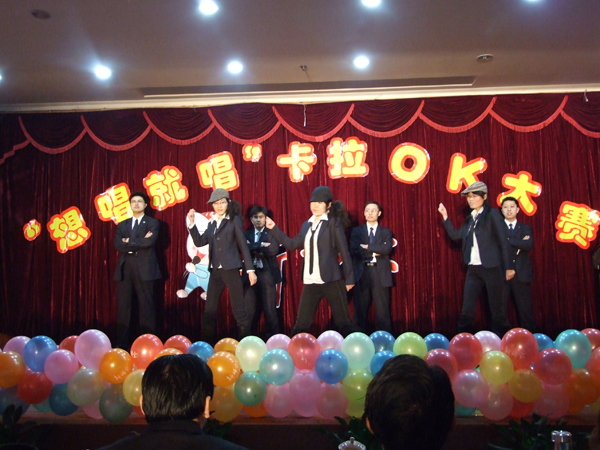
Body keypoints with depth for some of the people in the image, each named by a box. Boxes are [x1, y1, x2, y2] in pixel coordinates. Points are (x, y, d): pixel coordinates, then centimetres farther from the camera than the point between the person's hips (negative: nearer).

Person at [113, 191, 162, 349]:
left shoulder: (152, 223, 8)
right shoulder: (122, 225, 18)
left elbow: (149, 241, -11)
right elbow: (118, 245, 1)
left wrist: (130, 242, -3)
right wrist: (140, 243, -7)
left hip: (144, 269, -3)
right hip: (125, 268, 4)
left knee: (146, 306, -2)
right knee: (123, 307, 3)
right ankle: (121, 343, 9)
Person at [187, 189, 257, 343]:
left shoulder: (234, 220, 1)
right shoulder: (212, 223, 16)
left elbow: (243, 246, -2)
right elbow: (199, 242, 9)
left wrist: (250, 270, -6)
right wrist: (191, 223, 0)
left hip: (231, 269, -5)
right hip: (215, 271, 5)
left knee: (238, 310, -3)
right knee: (209, 311, 8)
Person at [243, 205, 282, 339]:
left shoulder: (271, 233, 5)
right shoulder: (246, 234, 12)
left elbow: (273, 250, -12)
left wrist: (254, 248, -8)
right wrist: (262, 245, -11)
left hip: (267, 274, -2)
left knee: (270, 310, 1)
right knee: (248, 310, 3)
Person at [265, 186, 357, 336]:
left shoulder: (333, 223, -2)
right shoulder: (307, 225, 15)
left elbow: (344, 251, -4)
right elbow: (291, 244, 19)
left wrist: (349, 278, -6)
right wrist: (274, 228, 15)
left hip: (331, 279, -5)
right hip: (310, 281, 5)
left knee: (343, 322, 2)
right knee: (301, 324, 9)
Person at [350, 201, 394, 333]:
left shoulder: (386, 232, 11)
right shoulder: (357, 231, 11)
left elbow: (387, 248, -9)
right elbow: (354, 250, -5)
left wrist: (367, 247, -11)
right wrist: (373, 253, -10)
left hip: (380, 274, 0)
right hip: (362, 273, 1)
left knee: (382, 310, -1)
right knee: (360, 309, 4)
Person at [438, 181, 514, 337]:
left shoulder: (492, 214, -4)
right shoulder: (470, 219, 15)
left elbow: (503, 241, -6)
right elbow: (455, 235, 12)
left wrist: (508, 267, -8)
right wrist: (445, 217, 5)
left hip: (492, 267, -6)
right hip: (473, 269, 6)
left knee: (497, 309, 2)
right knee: (466, 311, 5)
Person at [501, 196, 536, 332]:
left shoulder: (526, 229, 14)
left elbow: (529, 245, -5)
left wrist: (508, 241, -6)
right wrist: (519, 244, -8)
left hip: (521, 274, 1)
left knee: (525, 309, 2)